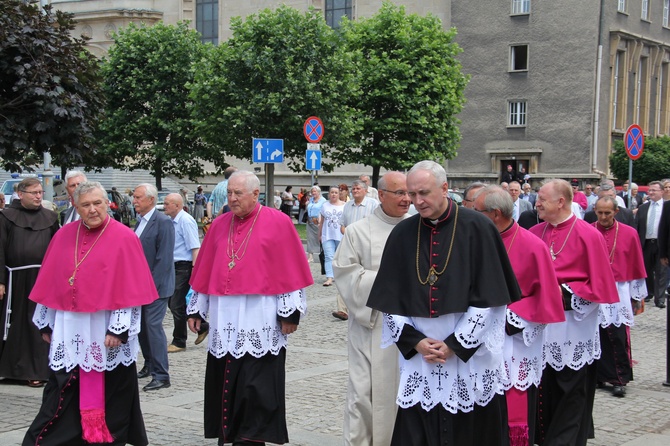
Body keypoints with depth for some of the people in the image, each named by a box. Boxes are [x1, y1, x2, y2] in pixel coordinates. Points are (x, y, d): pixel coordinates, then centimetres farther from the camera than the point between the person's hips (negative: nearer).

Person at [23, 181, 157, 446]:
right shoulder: (64, 236, 6)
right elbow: (50, 283, 11)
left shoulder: (124, 238, -7)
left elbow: (129, 289, -10)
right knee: (61, 394, 7)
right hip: (69, 331, 4)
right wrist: (45, 323, 11)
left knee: (108, 393, 7)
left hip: (106, 331, -3)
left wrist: (119, 328, -14)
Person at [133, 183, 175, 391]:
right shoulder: (140, 221, 11)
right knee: (141, 326, 13)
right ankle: (149, 365, 29)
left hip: (156, 285, -8)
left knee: (153, 325, -10)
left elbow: (164, 258, -18)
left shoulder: (163, 222, -14)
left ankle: (161, 375, -6)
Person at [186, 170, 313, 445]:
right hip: (224, 322, 5)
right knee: (225, 386, 8)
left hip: (260, 323, -5)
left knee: (255, 390, -3)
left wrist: (290, 312, -8)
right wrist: (196, 308, 15)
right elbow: (205, 271, 15)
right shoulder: (220, 225, 10)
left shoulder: (278, 223, -3)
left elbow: (290, 272, -5)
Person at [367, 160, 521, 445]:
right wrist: (415, 341, -7)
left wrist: (456, 345, -10)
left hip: (472, 360, -3)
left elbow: (489, 297, -8)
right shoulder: (402, 234, 5)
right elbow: (389, 299, 5)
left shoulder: (477, 229, -6)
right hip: (418, 359, 3)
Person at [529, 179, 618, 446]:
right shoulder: (535, 233, 5)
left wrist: (565, 292, -15)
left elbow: (599, 286, -11)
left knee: (571, 392, 5)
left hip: (573, 326, -5)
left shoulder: (588, 235, -10)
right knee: (544, 389, 11)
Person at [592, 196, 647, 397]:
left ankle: (620, 380, 4)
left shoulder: (629, 234, 1)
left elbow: (636, 266, 7)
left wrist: (638, 296, 8)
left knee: (618, 336, -5)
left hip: (618, 292, -1)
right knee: (596, 335, 4)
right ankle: (599, 375, 16)